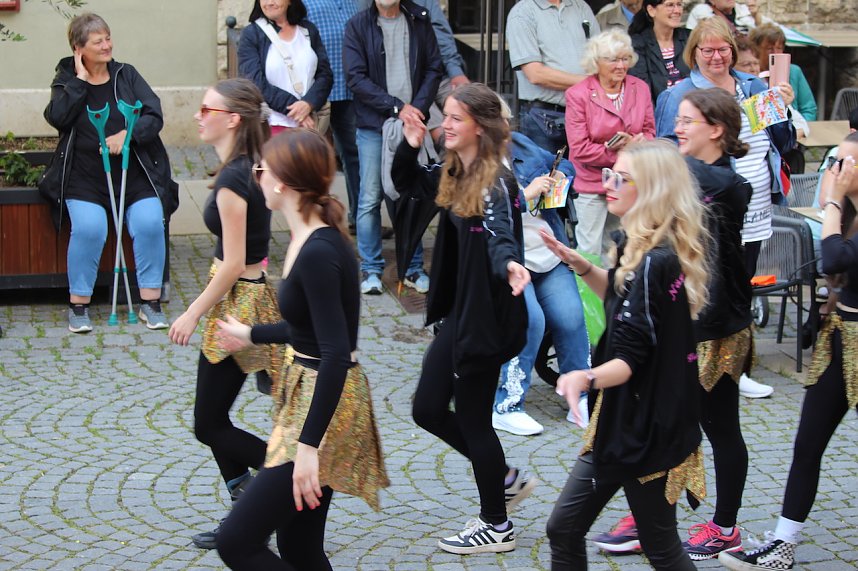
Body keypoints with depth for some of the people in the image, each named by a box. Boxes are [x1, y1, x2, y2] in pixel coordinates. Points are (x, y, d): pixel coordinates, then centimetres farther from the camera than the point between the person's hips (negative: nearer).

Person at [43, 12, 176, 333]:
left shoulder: (127, 75, 11)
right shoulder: (66, 80, 9)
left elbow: (154, 116, 1)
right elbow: (57, 118, -11)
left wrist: (126, 135, -16)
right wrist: (80, 80, -7)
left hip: (135, 175, 1)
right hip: (85, 178, -1)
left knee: (150, 223, -23)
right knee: (89, 228, -27)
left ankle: (150, 302, -11)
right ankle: (78, 305, -12)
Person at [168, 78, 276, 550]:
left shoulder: (232, 180, -22)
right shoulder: (250, 167, 6)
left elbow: (233, 264, -22)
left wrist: (193, 313, -14)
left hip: (238, 301, -10)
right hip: (251, 294, 10)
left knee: (209, 427, 3)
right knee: (214, 419, 16)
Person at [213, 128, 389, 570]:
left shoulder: (317, 254, -21)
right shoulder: (312, 239, 8)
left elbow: (336, 355, -27)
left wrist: (310, 444, -29)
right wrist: (252, 335, 38)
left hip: (323, 409, -10)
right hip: (304, 396, 10)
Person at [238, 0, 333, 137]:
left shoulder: (308, 30, 12)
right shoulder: (251, 34, 2)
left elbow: (325, 74, 7)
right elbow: (256, 84, -7)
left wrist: (308, 103, -13)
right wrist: (294, 109, -13)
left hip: (309, 123, 3)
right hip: (272, 125, -3)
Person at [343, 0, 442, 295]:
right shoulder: (358, 26, -2)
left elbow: (433, 68, 6)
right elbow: (356, 78, -8)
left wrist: (418, 107, -8)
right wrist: (397, 107, -13)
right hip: (373, 125, -2)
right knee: (370, 199, -1)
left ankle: (413, 268, 13)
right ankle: (370, 269, 8)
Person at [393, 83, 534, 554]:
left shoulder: (496, 182, -19)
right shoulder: (454, 176, 7)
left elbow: (501, 236, -33)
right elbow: (407, 184, 23)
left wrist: (509, 264, -56)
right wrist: (410, 145, 4)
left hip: (487, 316, -9)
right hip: (458, 312, 9)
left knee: (471, 419, 2)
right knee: (428, 410, 14)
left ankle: (497, 528, 20)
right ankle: (507, 479, 32)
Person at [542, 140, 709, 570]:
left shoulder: (656, 262, -23)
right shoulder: (645, 250, 5)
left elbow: (630, 360, -25)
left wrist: (587, 378, -43)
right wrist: (580, 265, 10)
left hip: (645, 431, -10)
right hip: (624, 422, 10)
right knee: (563, 531, 11)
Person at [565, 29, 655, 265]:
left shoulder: (640, 89, 4)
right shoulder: (578, 95, -9)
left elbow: (649, 132, 9)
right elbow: (579, 148, -13)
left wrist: (633, 143, -14)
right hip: (591, 186, -4)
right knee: (590, 253, -1)